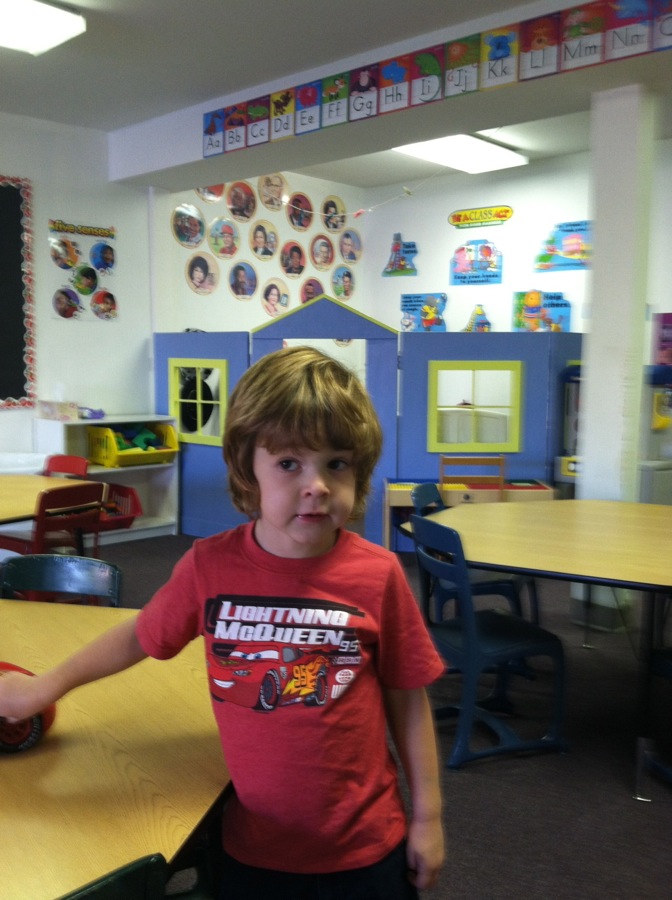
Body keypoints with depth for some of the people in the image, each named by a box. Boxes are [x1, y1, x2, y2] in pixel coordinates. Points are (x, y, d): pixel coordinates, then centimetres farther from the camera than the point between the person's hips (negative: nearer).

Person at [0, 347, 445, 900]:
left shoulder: (378, 575, -15)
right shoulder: (210, 566, -12)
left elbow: (407, 696, -4)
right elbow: (140, 636, 5)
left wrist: (427, 815, 1)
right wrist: (47, 686, 14)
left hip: (367, 844, -1)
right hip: (256, 844, 1)